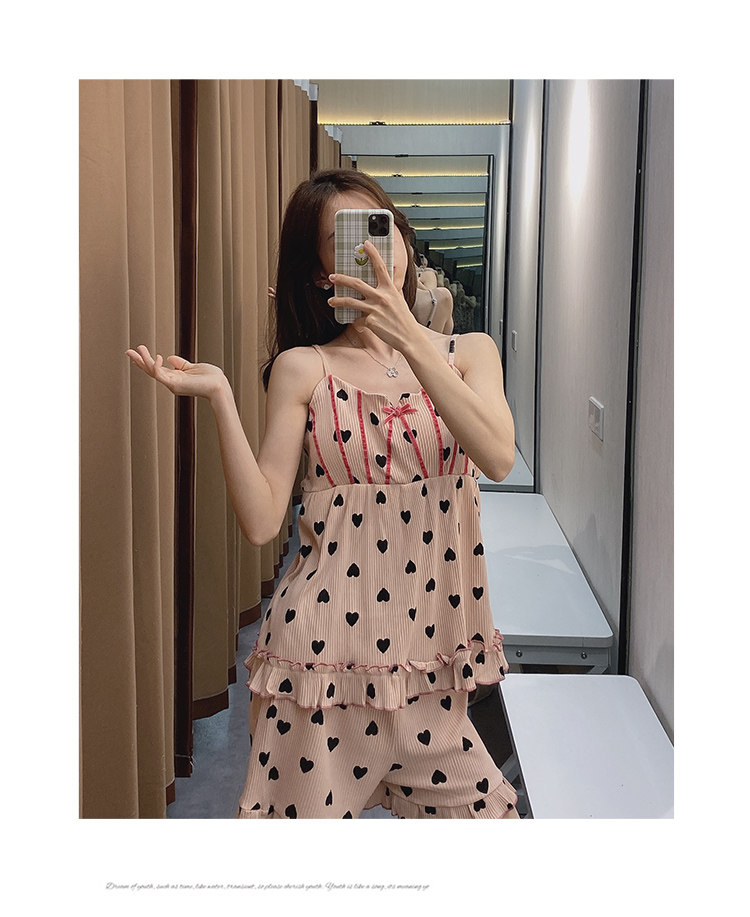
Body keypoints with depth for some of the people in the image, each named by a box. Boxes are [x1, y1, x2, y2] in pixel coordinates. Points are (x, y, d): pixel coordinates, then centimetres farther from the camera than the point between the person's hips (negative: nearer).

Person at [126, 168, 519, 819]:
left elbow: (498, 458, -16)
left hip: (429, 643, 2)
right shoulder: (303, 368, -1)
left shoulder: (468, 352, 5)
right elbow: (261, 521, -8)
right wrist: (219, 397, -17)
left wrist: (407, 338, -22)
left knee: (484, 811, 12)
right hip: (326, 644, -2)